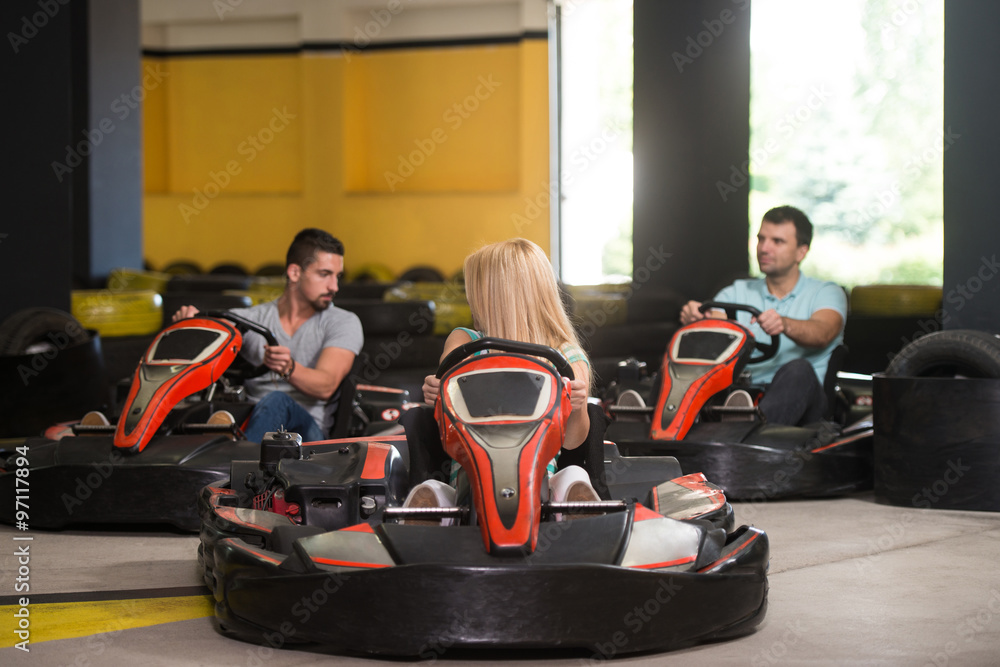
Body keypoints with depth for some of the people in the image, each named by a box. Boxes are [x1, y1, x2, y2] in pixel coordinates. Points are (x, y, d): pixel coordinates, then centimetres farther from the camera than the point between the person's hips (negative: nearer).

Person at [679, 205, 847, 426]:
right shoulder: (737, 293, 23)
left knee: (798, 369, -36)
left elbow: (822, 334, -12)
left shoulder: (826, 292, 12)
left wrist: (785, 325, -35)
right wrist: (693, 316, -24)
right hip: (745, 393, 3)